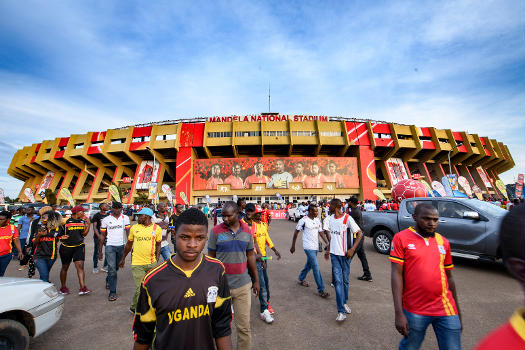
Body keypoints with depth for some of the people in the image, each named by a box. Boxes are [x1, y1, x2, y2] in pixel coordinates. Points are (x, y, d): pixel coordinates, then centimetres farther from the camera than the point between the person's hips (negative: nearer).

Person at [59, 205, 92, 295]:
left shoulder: (82, 221, 5)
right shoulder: (66, 221, -6)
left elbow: (84, 234, 7)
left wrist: (88, 224, -2)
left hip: (79, 246, 2)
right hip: (66, 247, -1)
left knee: (80, 266, -9)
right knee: (65, 267, 14)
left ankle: (82, 288, -13)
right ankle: (63, 287, 34)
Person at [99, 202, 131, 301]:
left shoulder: (125, 218, 1)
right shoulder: (106, 220, 1)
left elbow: (128, 232, -3)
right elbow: (102, 236, 6)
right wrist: (100, 251, 6)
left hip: (121, 246, 2)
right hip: (110, 246, -2)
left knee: (116, 267, 19)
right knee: (112, 269, -7)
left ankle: (108, 280, 48)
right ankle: (112, 292, 3)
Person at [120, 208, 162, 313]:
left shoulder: (157, 228, -1)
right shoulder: (134, 227, 2)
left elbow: (158, 245, 6)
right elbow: (129, 244, 14)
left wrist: (157, 259, -1)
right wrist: (123, 258, 20)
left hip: (152, 263, 1)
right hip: (137, 263, -1)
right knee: (140, 288, -2)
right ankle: (134, 307, 24)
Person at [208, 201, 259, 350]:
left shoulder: (247, 231, 0)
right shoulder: (216, 231, -8)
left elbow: (250, 256, 8)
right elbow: (210, 257, 0)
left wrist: (256, 280, 11)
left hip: (243, 284, 2)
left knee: (244, 326, 10)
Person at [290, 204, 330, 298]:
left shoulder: (317, 220, 6)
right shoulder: (303, 220, -14)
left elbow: (321, 232, 7)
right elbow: (296, 232, -7)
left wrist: (327, 243, -6)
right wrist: (293, 246, -3)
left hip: (315, 247, 7)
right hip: (308, 247, -7)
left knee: (309, 265, 20)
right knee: (316, 267, -8)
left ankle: (301, 278, 43)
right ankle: (321, 290, 2)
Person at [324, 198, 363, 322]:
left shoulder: (347, 218, -12)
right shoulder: (331, 218, 8)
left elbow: (360, 234, -10)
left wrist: (352, 249, -15)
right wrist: (328, 249, 20)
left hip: (345, 254, -4)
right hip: (334, 254, 4)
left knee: (345, 280, 11)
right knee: (338, 280, -2)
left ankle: (344, 302, 35)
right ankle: (341, 311, 2)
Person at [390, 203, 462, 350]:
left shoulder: (443, 242, 7)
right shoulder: (401, 238, -8)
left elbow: (449, 277, 16)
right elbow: (396, 274, -12)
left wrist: (457, 309, 19)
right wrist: (399, 313, -15)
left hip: (445, 308, 4)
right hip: (414, 310, -3)